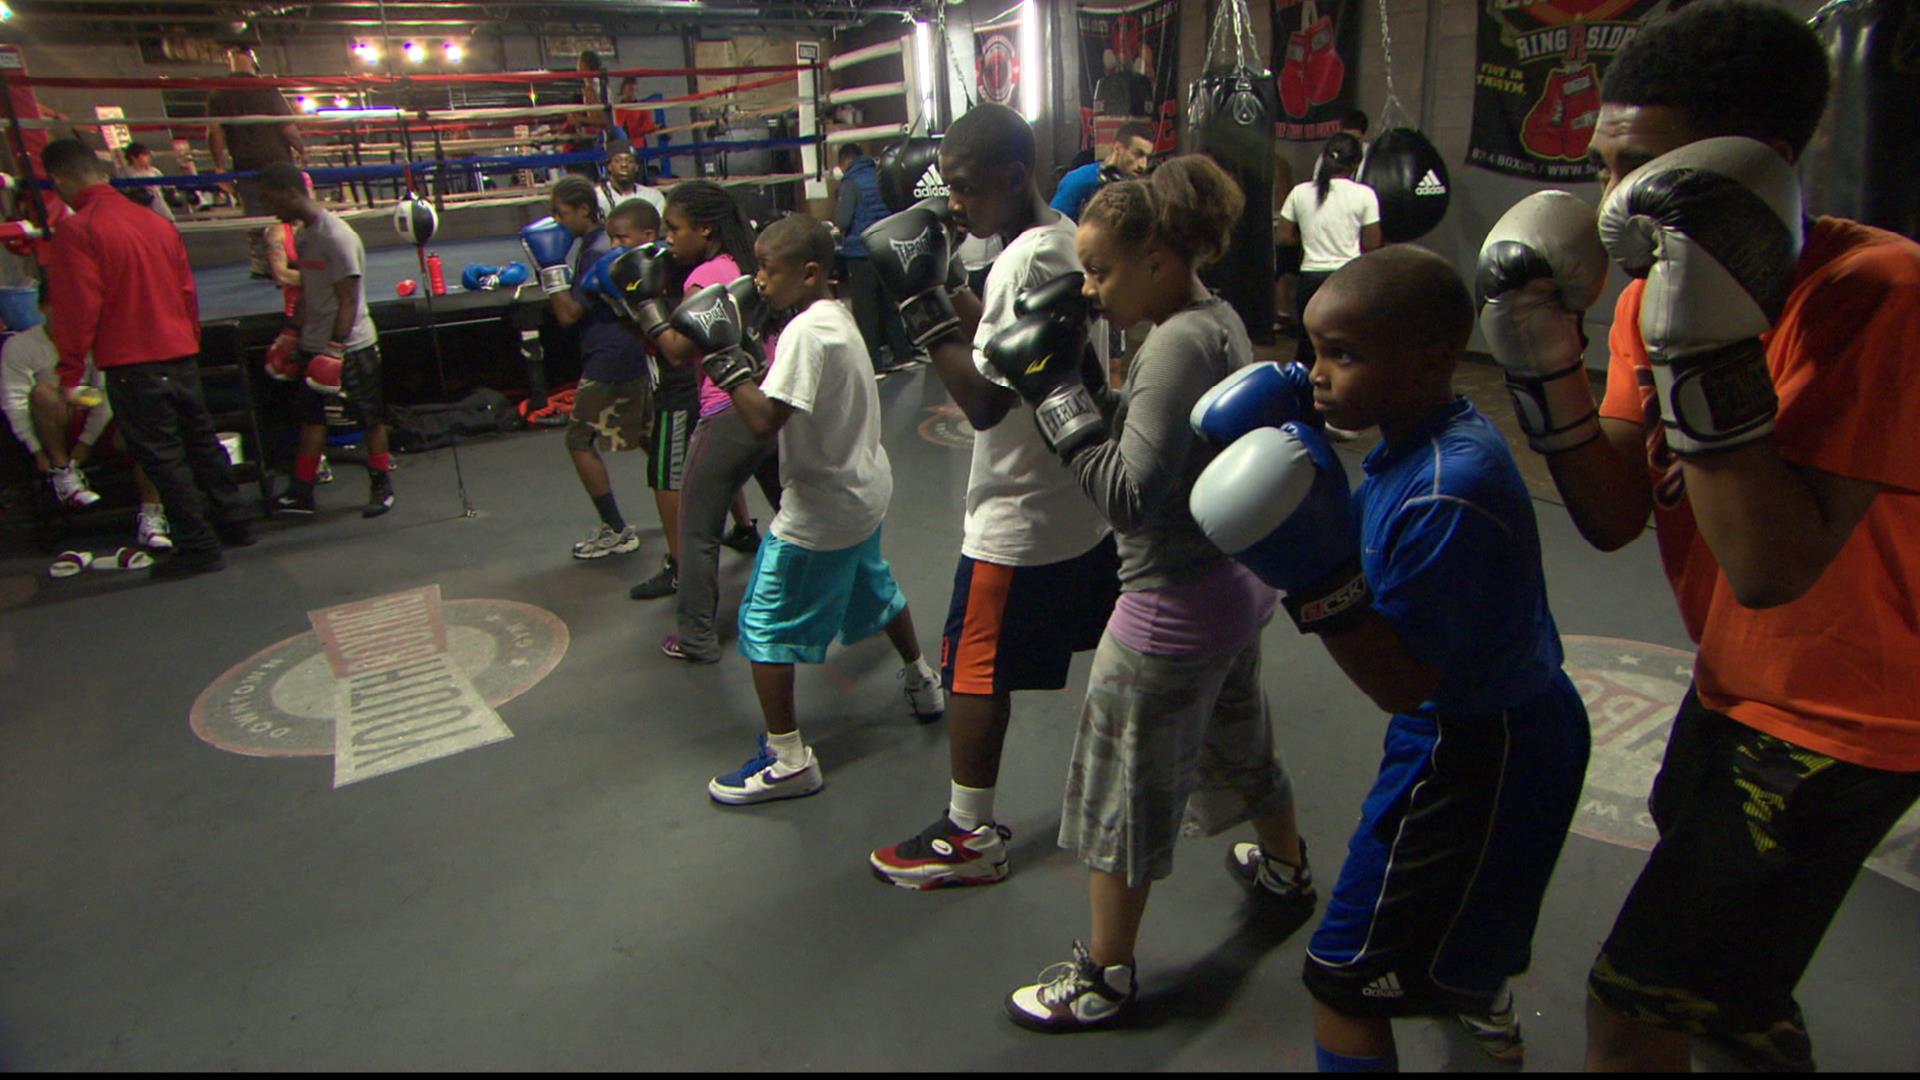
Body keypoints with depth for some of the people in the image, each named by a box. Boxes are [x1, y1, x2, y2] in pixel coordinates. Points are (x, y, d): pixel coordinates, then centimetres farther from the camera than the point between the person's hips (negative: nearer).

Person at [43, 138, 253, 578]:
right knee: (201, 439, 16)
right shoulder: (157, 222, 7)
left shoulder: (76, 232, -12)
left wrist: (70, 372, -5)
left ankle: (198, 547, 4)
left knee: (161, 455, 0)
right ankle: (233, 523, 24)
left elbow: (77, 309, -13)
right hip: (180, 354, 6)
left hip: (131, 363, -6)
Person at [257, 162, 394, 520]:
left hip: (351, 346, -9)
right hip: (314, 344, 9)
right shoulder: (304, 234, 10)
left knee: (370, 417, 3)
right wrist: (290, 334, 20)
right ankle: (301, 493, 14)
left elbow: (348, 300, -20)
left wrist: (336, 348, -23)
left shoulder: (337, 237, -17)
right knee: (309, 415, 9)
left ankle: (382, 486, 16)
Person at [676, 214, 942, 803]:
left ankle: (787, 759, 5)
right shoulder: (838, 316, 6)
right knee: (875, 588, 30)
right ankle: (922, 683, 50)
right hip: (864, 489, 10)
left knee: (763, 626, -1)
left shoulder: (805, 332, -23)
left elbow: (764, 419, -32)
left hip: (819, 511, -10)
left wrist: (724, 357, -23)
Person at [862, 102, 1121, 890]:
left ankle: (967, 838, 14)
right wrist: (939, 283, 2)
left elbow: (983, 398, -26)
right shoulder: (1067, 236, 8)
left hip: (1020, 517, -10)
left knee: (976, 670, 2)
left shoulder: (1026, 261, -22)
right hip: (1086, 496, 10)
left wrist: (920, 303, -22)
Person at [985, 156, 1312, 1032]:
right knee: (1237, 742, 31)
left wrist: (1056, 390, -23)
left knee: (1123, 790, 7)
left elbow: (1129, 493, -28)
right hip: (1233, 582, 10)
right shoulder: (1218, 318, 4)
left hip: (1174, 608, -10)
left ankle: (1103, 978, 25)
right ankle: (1286, 876, 56)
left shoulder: (1178, 344, -25)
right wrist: (1075, 382, -5)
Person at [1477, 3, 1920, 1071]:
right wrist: (1551, 372, -20)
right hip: (1738, 682, 9)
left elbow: (1772, 567, -35)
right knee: (1696, 854, 34)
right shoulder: (1656, 291, -6)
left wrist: (1710, 353, -40)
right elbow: (1615, 519, -8)